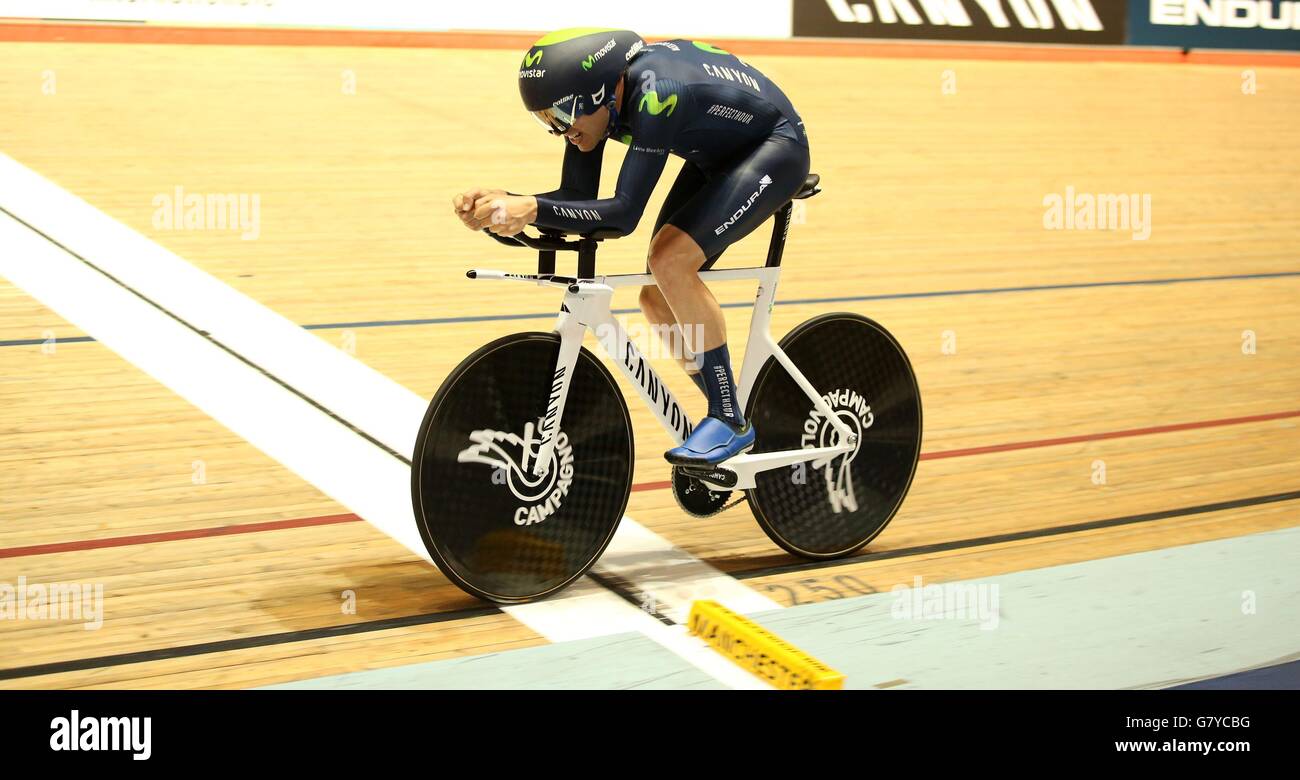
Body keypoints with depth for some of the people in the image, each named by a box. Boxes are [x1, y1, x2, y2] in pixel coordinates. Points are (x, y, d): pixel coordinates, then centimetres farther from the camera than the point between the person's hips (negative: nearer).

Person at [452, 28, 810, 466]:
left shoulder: (653, 97, -36)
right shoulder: (590, 96, -12)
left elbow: (624, 213, -40)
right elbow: (577, 198, -12)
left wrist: (534, 210, -48)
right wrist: (503, 202, -28)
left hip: (776, 147, -9)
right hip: (718, 157, 9)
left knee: (670, 261, -26)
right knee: (659, 300, 0)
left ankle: (731, 421, -15)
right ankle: (730, 416, 19)